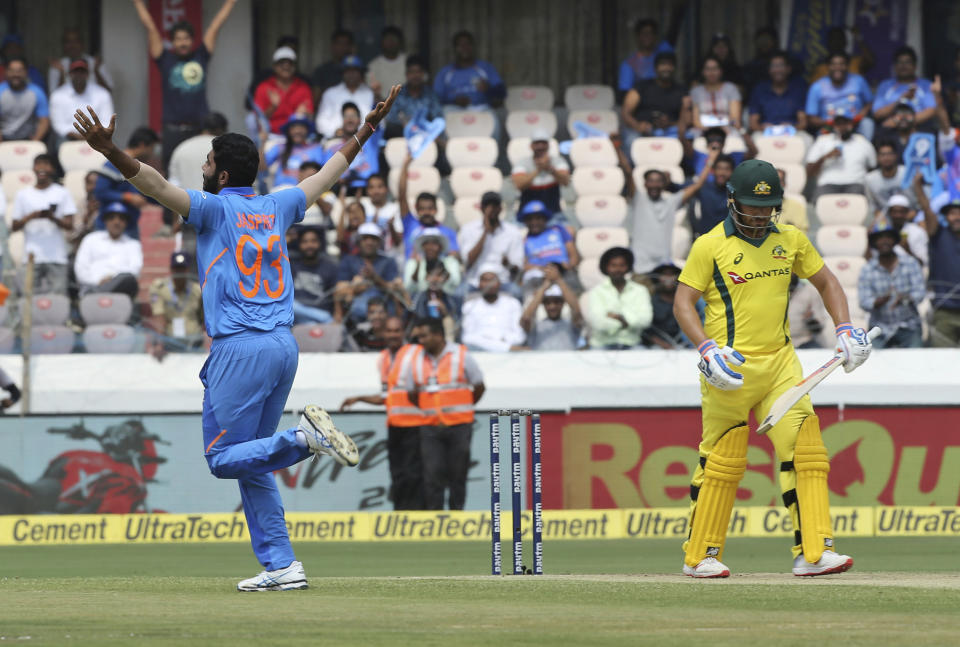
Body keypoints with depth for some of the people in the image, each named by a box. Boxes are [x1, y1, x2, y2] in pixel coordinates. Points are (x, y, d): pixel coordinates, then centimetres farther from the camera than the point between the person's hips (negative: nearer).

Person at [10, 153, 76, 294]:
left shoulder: (62, 193, 7)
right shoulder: (23, 194, 10)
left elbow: (70, 226, 1)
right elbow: (14, 227, 9)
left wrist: (53, 218, -17)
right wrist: (30, 217, -9)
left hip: (57, 257, -1)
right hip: (32, 256, 1)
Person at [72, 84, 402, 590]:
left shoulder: (216, 209, -4)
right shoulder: (276, 208, 13)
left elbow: (157, 185, -19)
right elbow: (327, 177, 28)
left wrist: (111, 152, -30)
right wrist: (365, 132, 39)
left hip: (240, 349, -7)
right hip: (284, 346, 7)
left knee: (222, 458, -3)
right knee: (252, 463, 13)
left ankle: (303, 437, -23)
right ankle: (280, 567, 6)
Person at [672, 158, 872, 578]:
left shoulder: (790, 240, 9)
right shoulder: (710, 246, -4)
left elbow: (825, 281, 19)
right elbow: (683, 302, -5)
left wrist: (844, 330, 6)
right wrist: (707, 349, -19)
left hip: (779, 362, 4)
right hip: (730, 369, -4)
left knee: (805, 450, -8)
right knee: (722, 461, 2)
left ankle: (813, 552, -10)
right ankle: (699, 556, 16)